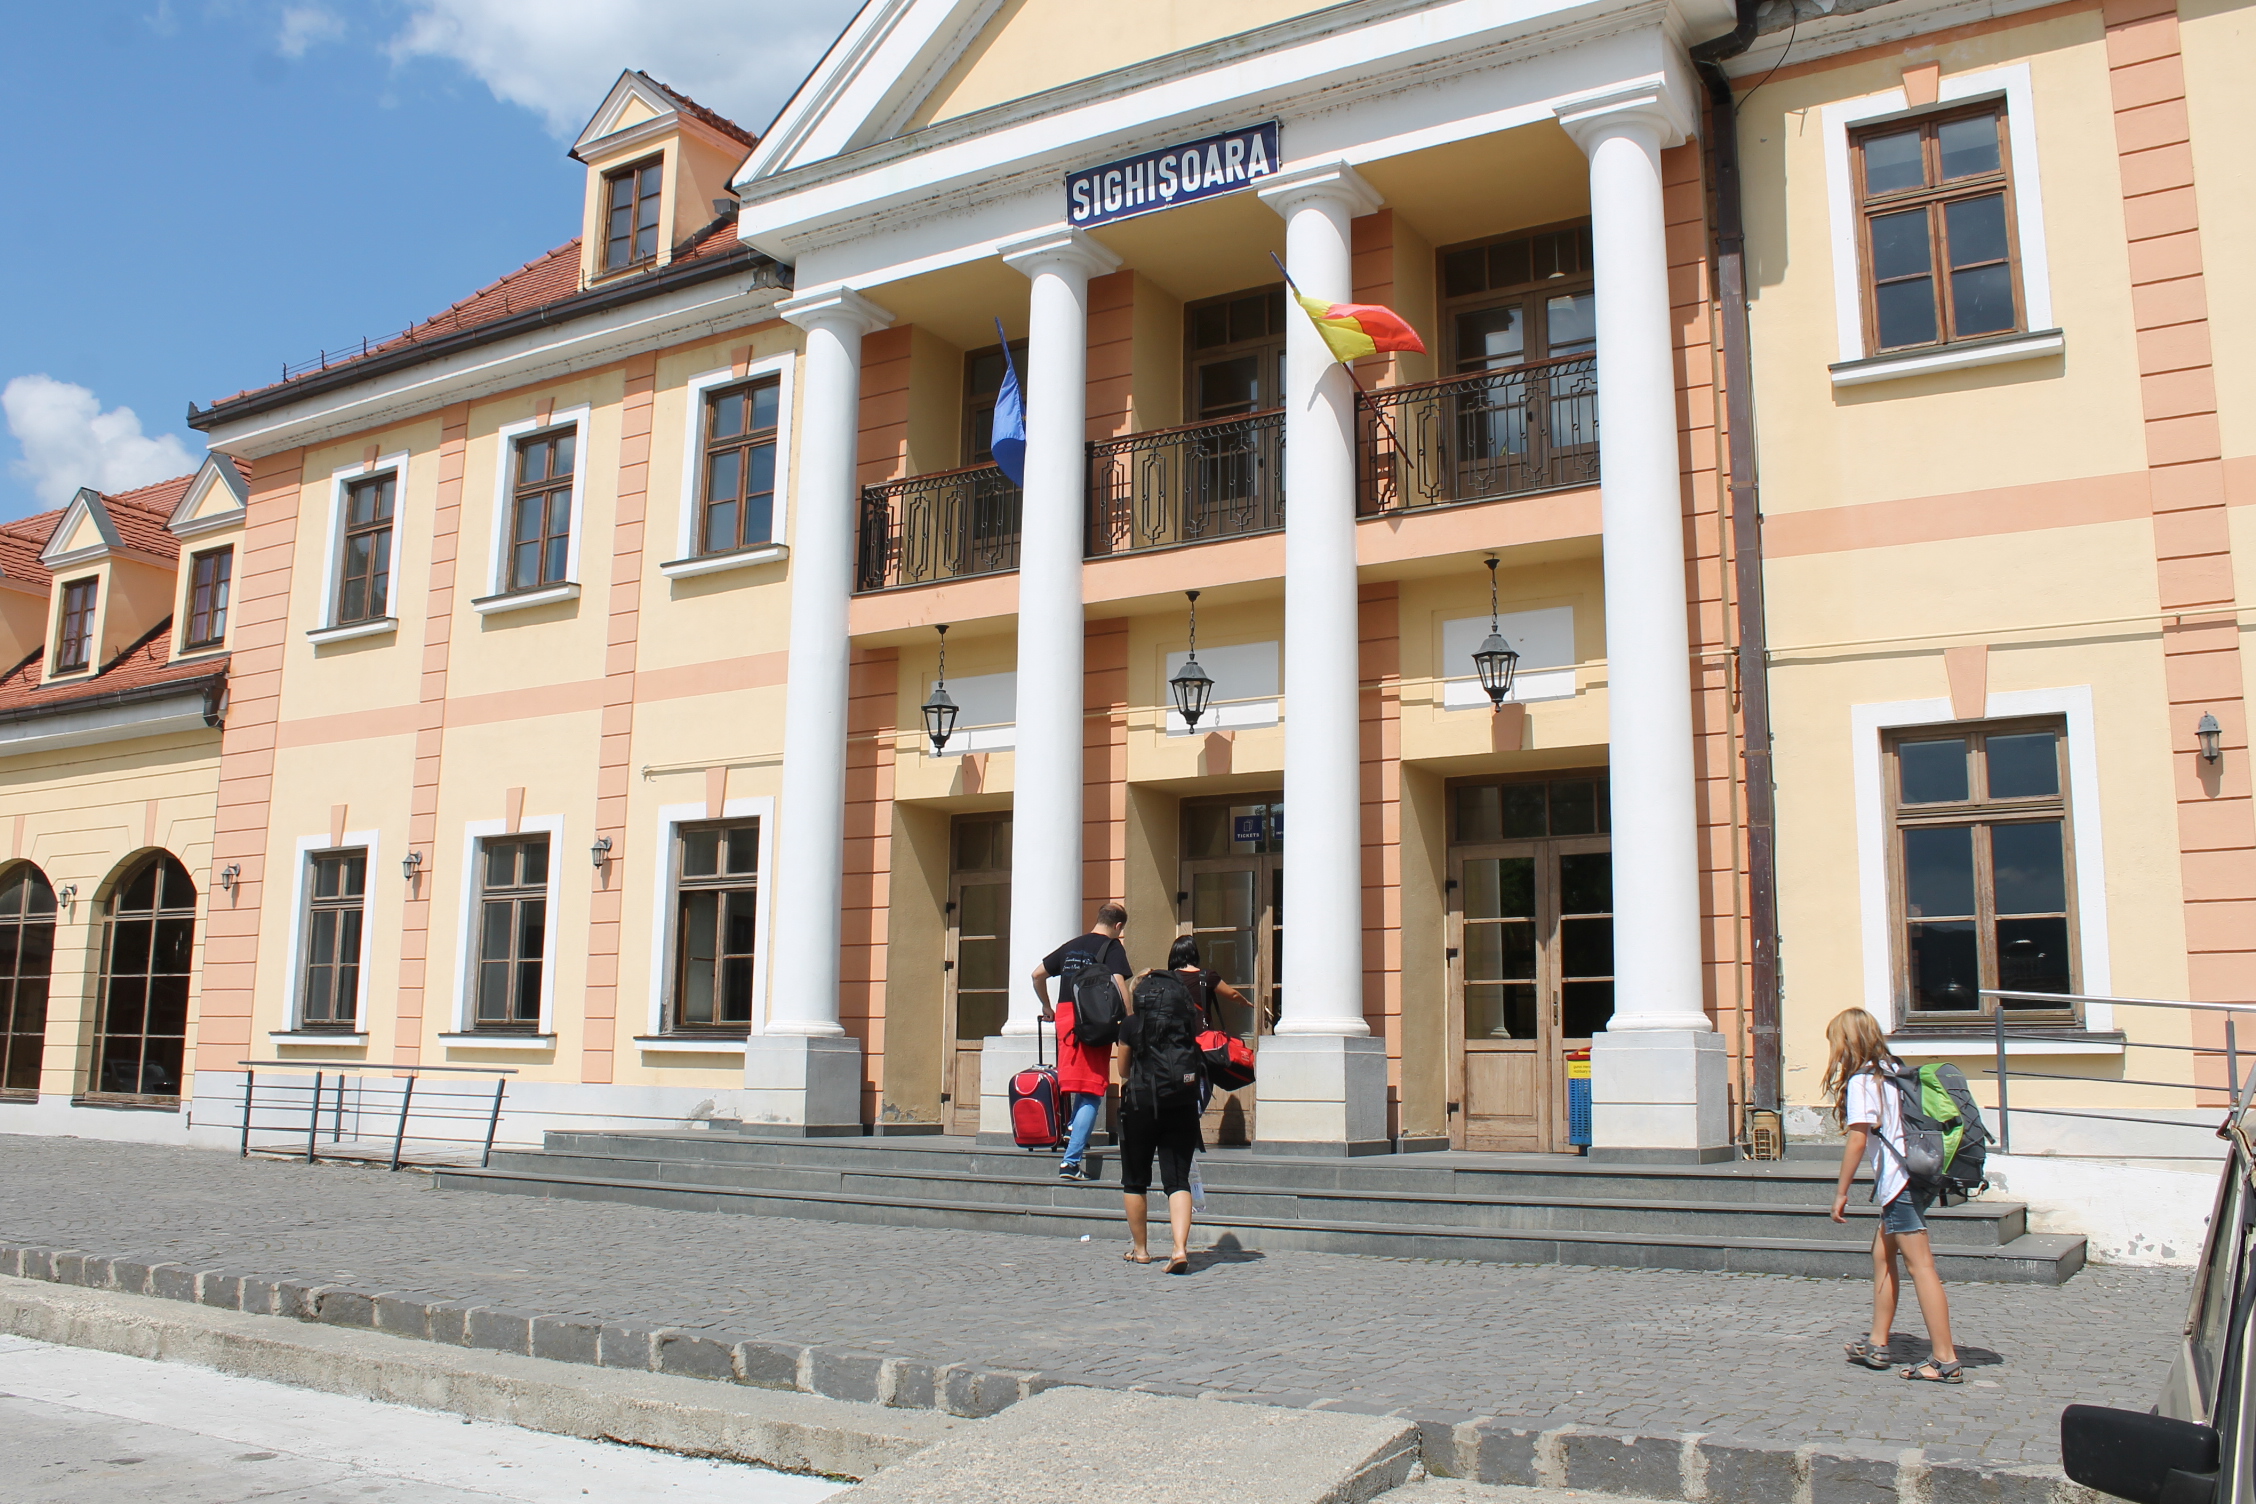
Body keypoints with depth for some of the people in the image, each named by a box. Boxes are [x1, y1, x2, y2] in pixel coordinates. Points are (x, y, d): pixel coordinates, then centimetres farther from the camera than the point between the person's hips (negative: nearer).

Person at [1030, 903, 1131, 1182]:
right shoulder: (1113, 946, 0)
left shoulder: (1071, 946, 17)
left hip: (1065, 1016, 6)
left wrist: (1047, 1007, 32)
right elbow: (1119, 983, -14)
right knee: (1091, 1094, -4)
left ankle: (1072, 1128, 19)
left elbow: (1038, 974, 20)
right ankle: (1071, 1161, -11)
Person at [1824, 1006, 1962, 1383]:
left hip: (1899, 1180, -9)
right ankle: (1877, 1343, 23)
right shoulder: (1894, 1069, 14)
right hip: (1916, 1173, 9)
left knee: (1920, 1264, -8)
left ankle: (1945, 1360, -7)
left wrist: (1841, 1193, -7)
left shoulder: (1861, 1080, -10)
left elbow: (1858, 1140, -14)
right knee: (1882, 1254, 16)